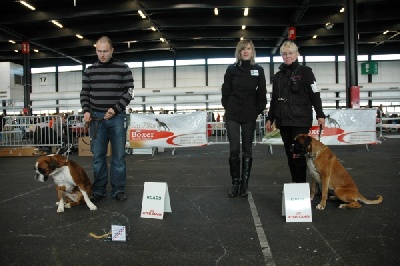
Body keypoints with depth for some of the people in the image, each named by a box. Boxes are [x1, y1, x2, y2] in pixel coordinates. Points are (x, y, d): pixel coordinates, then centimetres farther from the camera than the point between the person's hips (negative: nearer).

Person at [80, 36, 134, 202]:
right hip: (96, 117, 2)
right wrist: (86, 111, -6)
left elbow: (129, 92, -2)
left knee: (118, 156, 3)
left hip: (117, 117, -2)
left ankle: (118, 190, 13)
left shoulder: (123, 69, 1)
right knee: (98, 156, 5)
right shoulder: (89, 71, 9)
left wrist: (115, 109, -13)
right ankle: (99, 190, 16)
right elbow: (84, 93, 11)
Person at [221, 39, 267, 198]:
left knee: (247, 151, 5)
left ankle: (244, 184, 13)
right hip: (232, 116, -1)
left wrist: (258, 111, 2)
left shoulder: (258, 70, 6)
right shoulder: (232, 69, 3)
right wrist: (228, 108, 2)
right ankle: (235, 183, 11)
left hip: (250, 116, 1)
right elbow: (225, 91, 6)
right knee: (234, 150, -3)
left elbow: (262, 93, 7)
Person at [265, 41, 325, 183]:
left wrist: (320, 115, -9)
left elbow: (315, 95, -2)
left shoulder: (305, 71, 3)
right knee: (290, 154, 6)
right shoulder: (278, 76, 16)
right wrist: (270, 118, 16)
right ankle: (294, 183, 14)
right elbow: (274, 99, 20)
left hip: (300, 120, -5)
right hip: (283, 121, 5)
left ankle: (301, 184, 1)